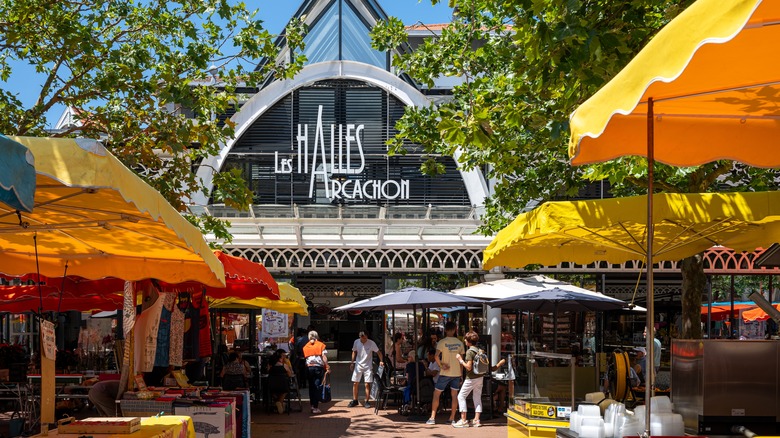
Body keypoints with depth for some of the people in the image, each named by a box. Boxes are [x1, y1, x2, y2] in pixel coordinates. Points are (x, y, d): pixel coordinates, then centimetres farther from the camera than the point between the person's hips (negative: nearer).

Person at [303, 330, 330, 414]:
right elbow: (324, 357, -4)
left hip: (309, 368, 3)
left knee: (311, 386, 12)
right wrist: (327, 368, -3)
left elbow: (303, 357, 7)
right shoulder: (321, 345, 4)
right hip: (319, 367, -2)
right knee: (317, 387, -3)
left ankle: (312, 405, 13)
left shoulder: (305, 346, 12)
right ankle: (315, 407, -7)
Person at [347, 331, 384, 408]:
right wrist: (352, 362, 7)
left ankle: (366, 401, 6)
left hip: (368, 366, -3)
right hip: (358, 365, 3)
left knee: (367, 384, -5)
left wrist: (381, 361, -23)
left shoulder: (371, 343, -13)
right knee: (355, 383, 4)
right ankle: (355, 400, 17)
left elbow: (378, 352, -9)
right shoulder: (356, 342, -4)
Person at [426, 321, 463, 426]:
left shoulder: (442, 342, -8)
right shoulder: (459, 343, 4)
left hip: (445, 373, -3)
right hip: (457, 373, 3)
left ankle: (432, 418, 3)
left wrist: (441, 365, -10)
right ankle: (452, 418, 10)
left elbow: (437, 356, -22)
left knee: (436, 394, 5)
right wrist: (461, 373, 13)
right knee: (454, 395, 10)